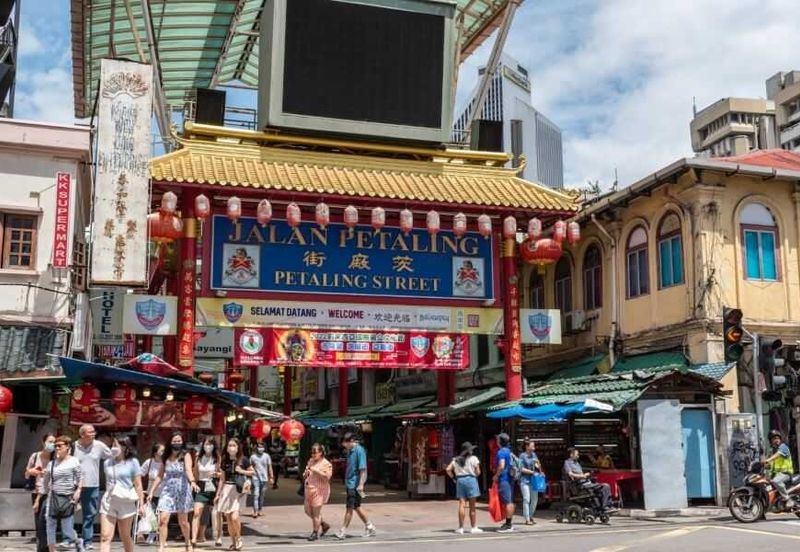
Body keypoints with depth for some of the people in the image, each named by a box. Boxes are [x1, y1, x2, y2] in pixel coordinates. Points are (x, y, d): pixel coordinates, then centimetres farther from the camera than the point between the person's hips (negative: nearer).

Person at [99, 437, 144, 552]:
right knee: (105, 537, -7)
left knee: (125, 537, 9)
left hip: (126, 503, -3)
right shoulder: (108, 463, 9)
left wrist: (141, 504, -5)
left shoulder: (132, 462, -3)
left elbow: (138, 485, -3)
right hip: (108, 503, 3)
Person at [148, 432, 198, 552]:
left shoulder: (186, 455, -6)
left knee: (183, 522, 8)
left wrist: (193, 482, -42)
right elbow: (160, 476, 10)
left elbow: (189, 470, -24)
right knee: (163, 519, -11)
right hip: (167, 490, 3)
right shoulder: (166, 457, 5)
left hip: (182, 490, -2)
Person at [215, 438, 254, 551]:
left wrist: (242, 471, -11)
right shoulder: (225, 460, 8)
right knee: (228, 518, 5)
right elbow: (222, 479, 14)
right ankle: (233, 542, 17)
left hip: (238, 489, -4)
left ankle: (238, 539, 5)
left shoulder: (243, 460, -2)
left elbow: (252, 472, 7)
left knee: (234, 517, -16)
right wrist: (217, 494, 13)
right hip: (226, 489, 4)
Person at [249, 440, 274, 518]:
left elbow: (269, 467, 7)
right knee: (256, 494, -12)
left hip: (264, 478, 2)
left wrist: (271, 477, 3)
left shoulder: (266, 456, 5)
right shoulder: (253, 456, 2)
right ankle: (255, 511, -15)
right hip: (256, 478, -2)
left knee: (262, 495, 8)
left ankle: (259, 510, 19)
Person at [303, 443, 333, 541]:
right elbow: (305, 475, 26)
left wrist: (316, 471, -21)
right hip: (308, 490, 8)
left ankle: (315, 532, 5)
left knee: (316, 511, -7)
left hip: (319, 490, -8)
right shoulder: (310, 461, 16)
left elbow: (327, 476, -19)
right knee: (307, 510, 11)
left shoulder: (326, 464, -7)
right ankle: (324, 525, 26)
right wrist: (306, 474, 2)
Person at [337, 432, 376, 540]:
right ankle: (369, 526, 25)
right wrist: (346, 481, 22)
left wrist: (361, 484, -22)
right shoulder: (350, 451, 11)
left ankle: (343, 531, 3)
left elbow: (363, 469, -18)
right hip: (349, 483, 9)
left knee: (349, 507, -3)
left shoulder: (359, 450, -15)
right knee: (356, 507, 15)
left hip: (355, 484, -9)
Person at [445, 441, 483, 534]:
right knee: (472, 506, 3)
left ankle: (461, 527, 2)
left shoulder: (456, 459, 11)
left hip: (460, 481, 4)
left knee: (462, 505, 3)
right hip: (471, 480, -3)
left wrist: (454, 477, 9)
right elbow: (478, 472, -4)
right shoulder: (473, 459, -1)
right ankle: (474, 527, 7)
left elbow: (448, 469, 2)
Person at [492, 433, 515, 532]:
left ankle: (508, 525, -6)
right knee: (510, 501, 12)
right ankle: (510, 523, 19)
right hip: (509, 478, 10)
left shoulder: (501, 452, -14)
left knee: (507, 502, -8)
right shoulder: (508, 451, 15)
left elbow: (501, 466, -22)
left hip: (503, 479, -10)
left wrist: (496, 475, -10)